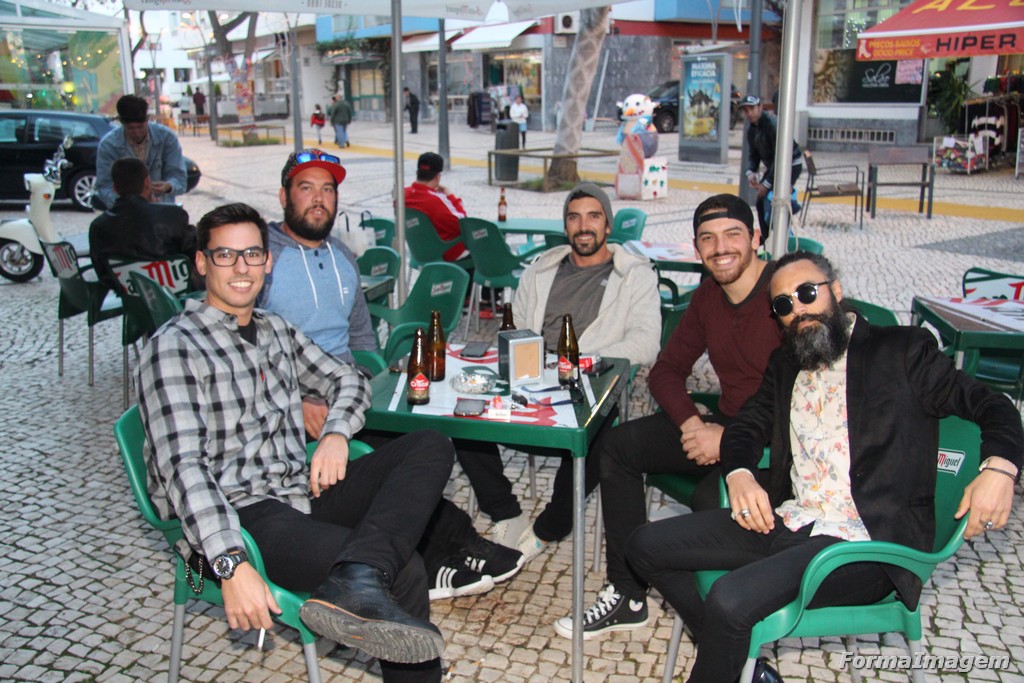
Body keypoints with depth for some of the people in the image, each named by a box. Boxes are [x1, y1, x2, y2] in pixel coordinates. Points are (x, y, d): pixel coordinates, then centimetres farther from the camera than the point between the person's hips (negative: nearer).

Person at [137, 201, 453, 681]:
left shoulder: (275, 331, 18)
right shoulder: (174, 347, -7)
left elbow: (347, 380, 24)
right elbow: (182, 466, -18)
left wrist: (336, 432, 0)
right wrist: (232, 565, -30)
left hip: (302, 494, 9)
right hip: (238, 518, -9)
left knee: (431, 448, -15)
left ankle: (354, 580, -28)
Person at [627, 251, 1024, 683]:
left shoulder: (902, 351, 2)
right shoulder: (785, 365, 18)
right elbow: (747, 425, 17)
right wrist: (739, 474, -6)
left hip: (862, 544, -7)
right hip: (786, 522, 7)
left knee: (730, 599, -30)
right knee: (646, 546, 0)